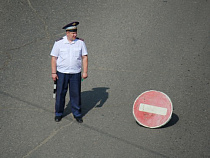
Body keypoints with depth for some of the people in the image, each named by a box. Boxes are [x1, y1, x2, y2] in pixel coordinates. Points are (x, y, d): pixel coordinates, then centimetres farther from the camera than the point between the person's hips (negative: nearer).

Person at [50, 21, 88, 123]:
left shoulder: (80, 42, 0)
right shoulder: (59, 43, -4)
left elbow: (84, 57, 2)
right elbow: (54, 58, -2)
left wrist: (85, 72, -5)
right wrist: (53, 73, -7)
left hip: (76, 73, 1)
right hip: (61, 73, -1)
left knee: (76, 94, 5)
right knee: (60, 94, 6)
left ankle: (77, 114, 19)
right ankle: (58, 114, 22)